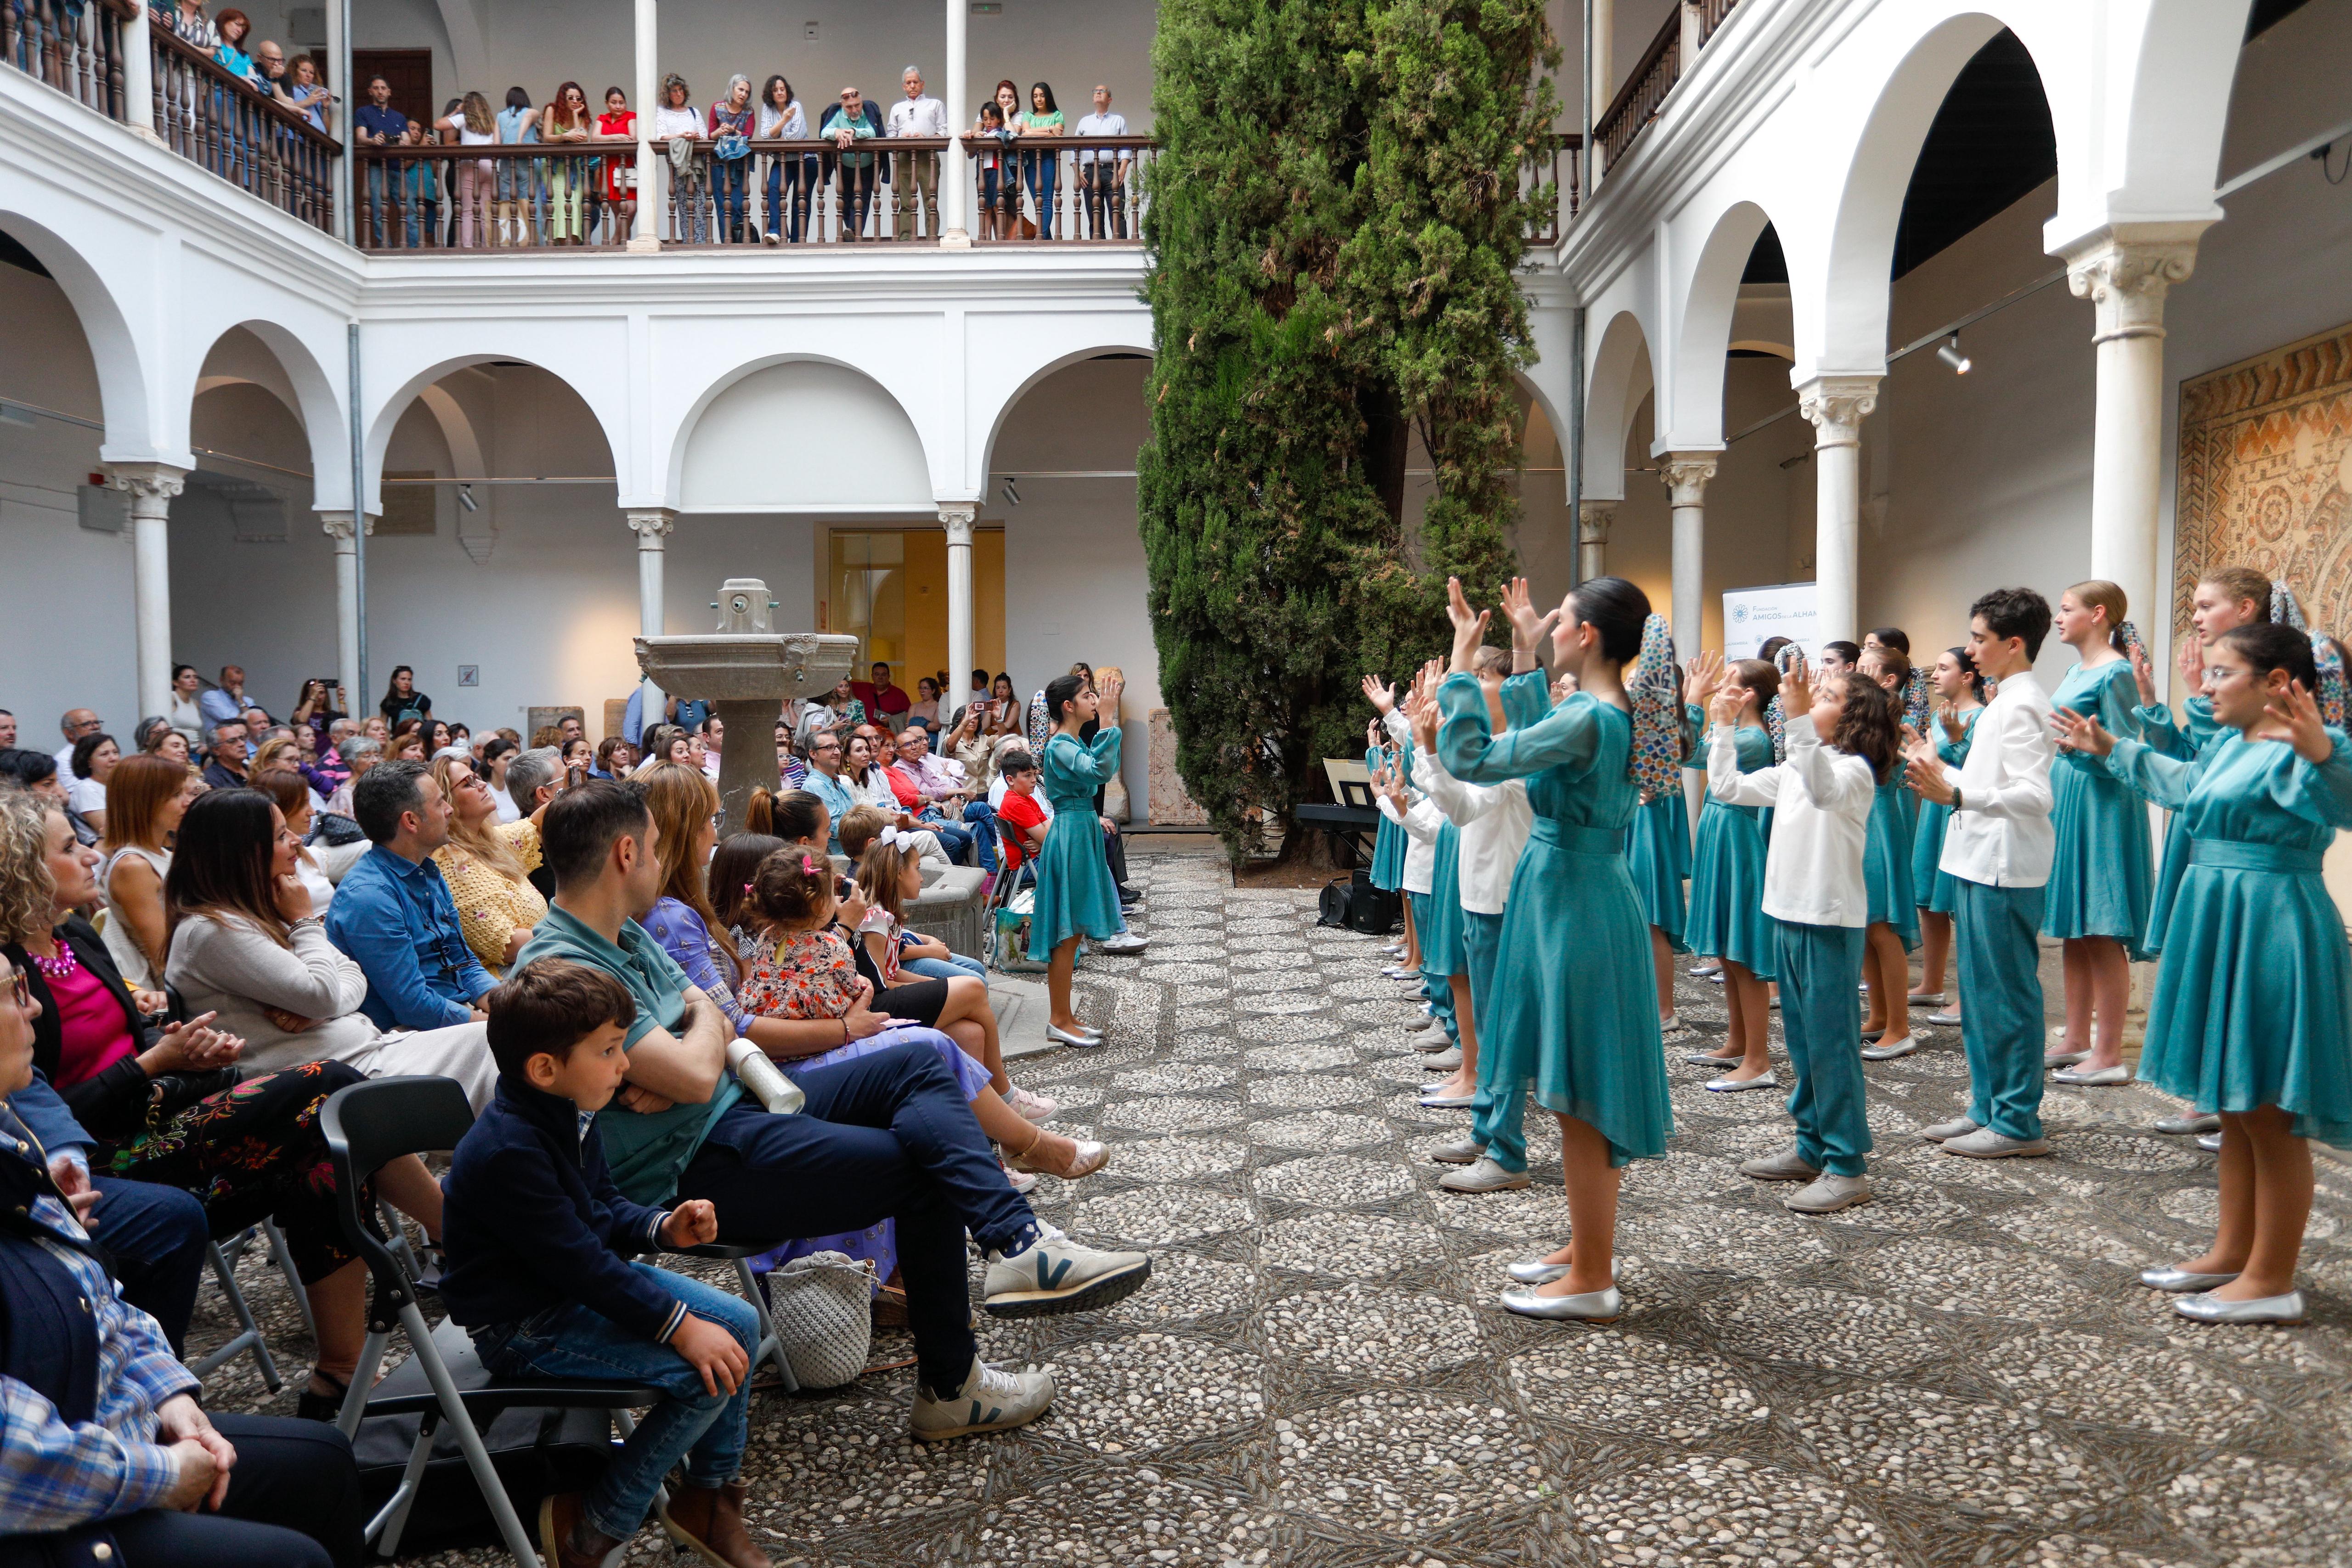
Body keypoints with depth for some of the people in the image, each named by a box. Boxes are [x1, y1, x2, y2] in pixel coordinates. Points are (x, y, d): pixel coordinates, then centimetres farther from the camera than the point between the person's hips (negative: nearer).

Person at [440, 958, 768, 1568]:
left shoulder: (570, 1114, 1)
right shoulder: (508, 1152, -29)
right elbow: (578, 1264, -29)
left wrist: (663, 1227, -6)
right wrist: (680, 1326, -27)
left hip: (584, 1283, 10)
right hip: (524, 1326, -10)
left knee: (739, 1324, 1)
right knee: (704, 1371, -21)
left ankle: (710, 1497, 16)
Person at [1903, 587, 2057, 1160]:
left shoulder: (2022, 705, -15)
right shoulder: (2006, 701, 16)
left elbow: (2035, 795, -25)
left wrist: (1955, 795, -35)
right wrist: (1943, 773, 27)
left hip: (2004, 870, -10)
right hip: (1981, 865, 10)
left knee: (2006, 995, -3)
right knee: (1979, 993, 15)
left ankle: (2019, 1122, 5)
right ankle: (1988, 1107, 25)